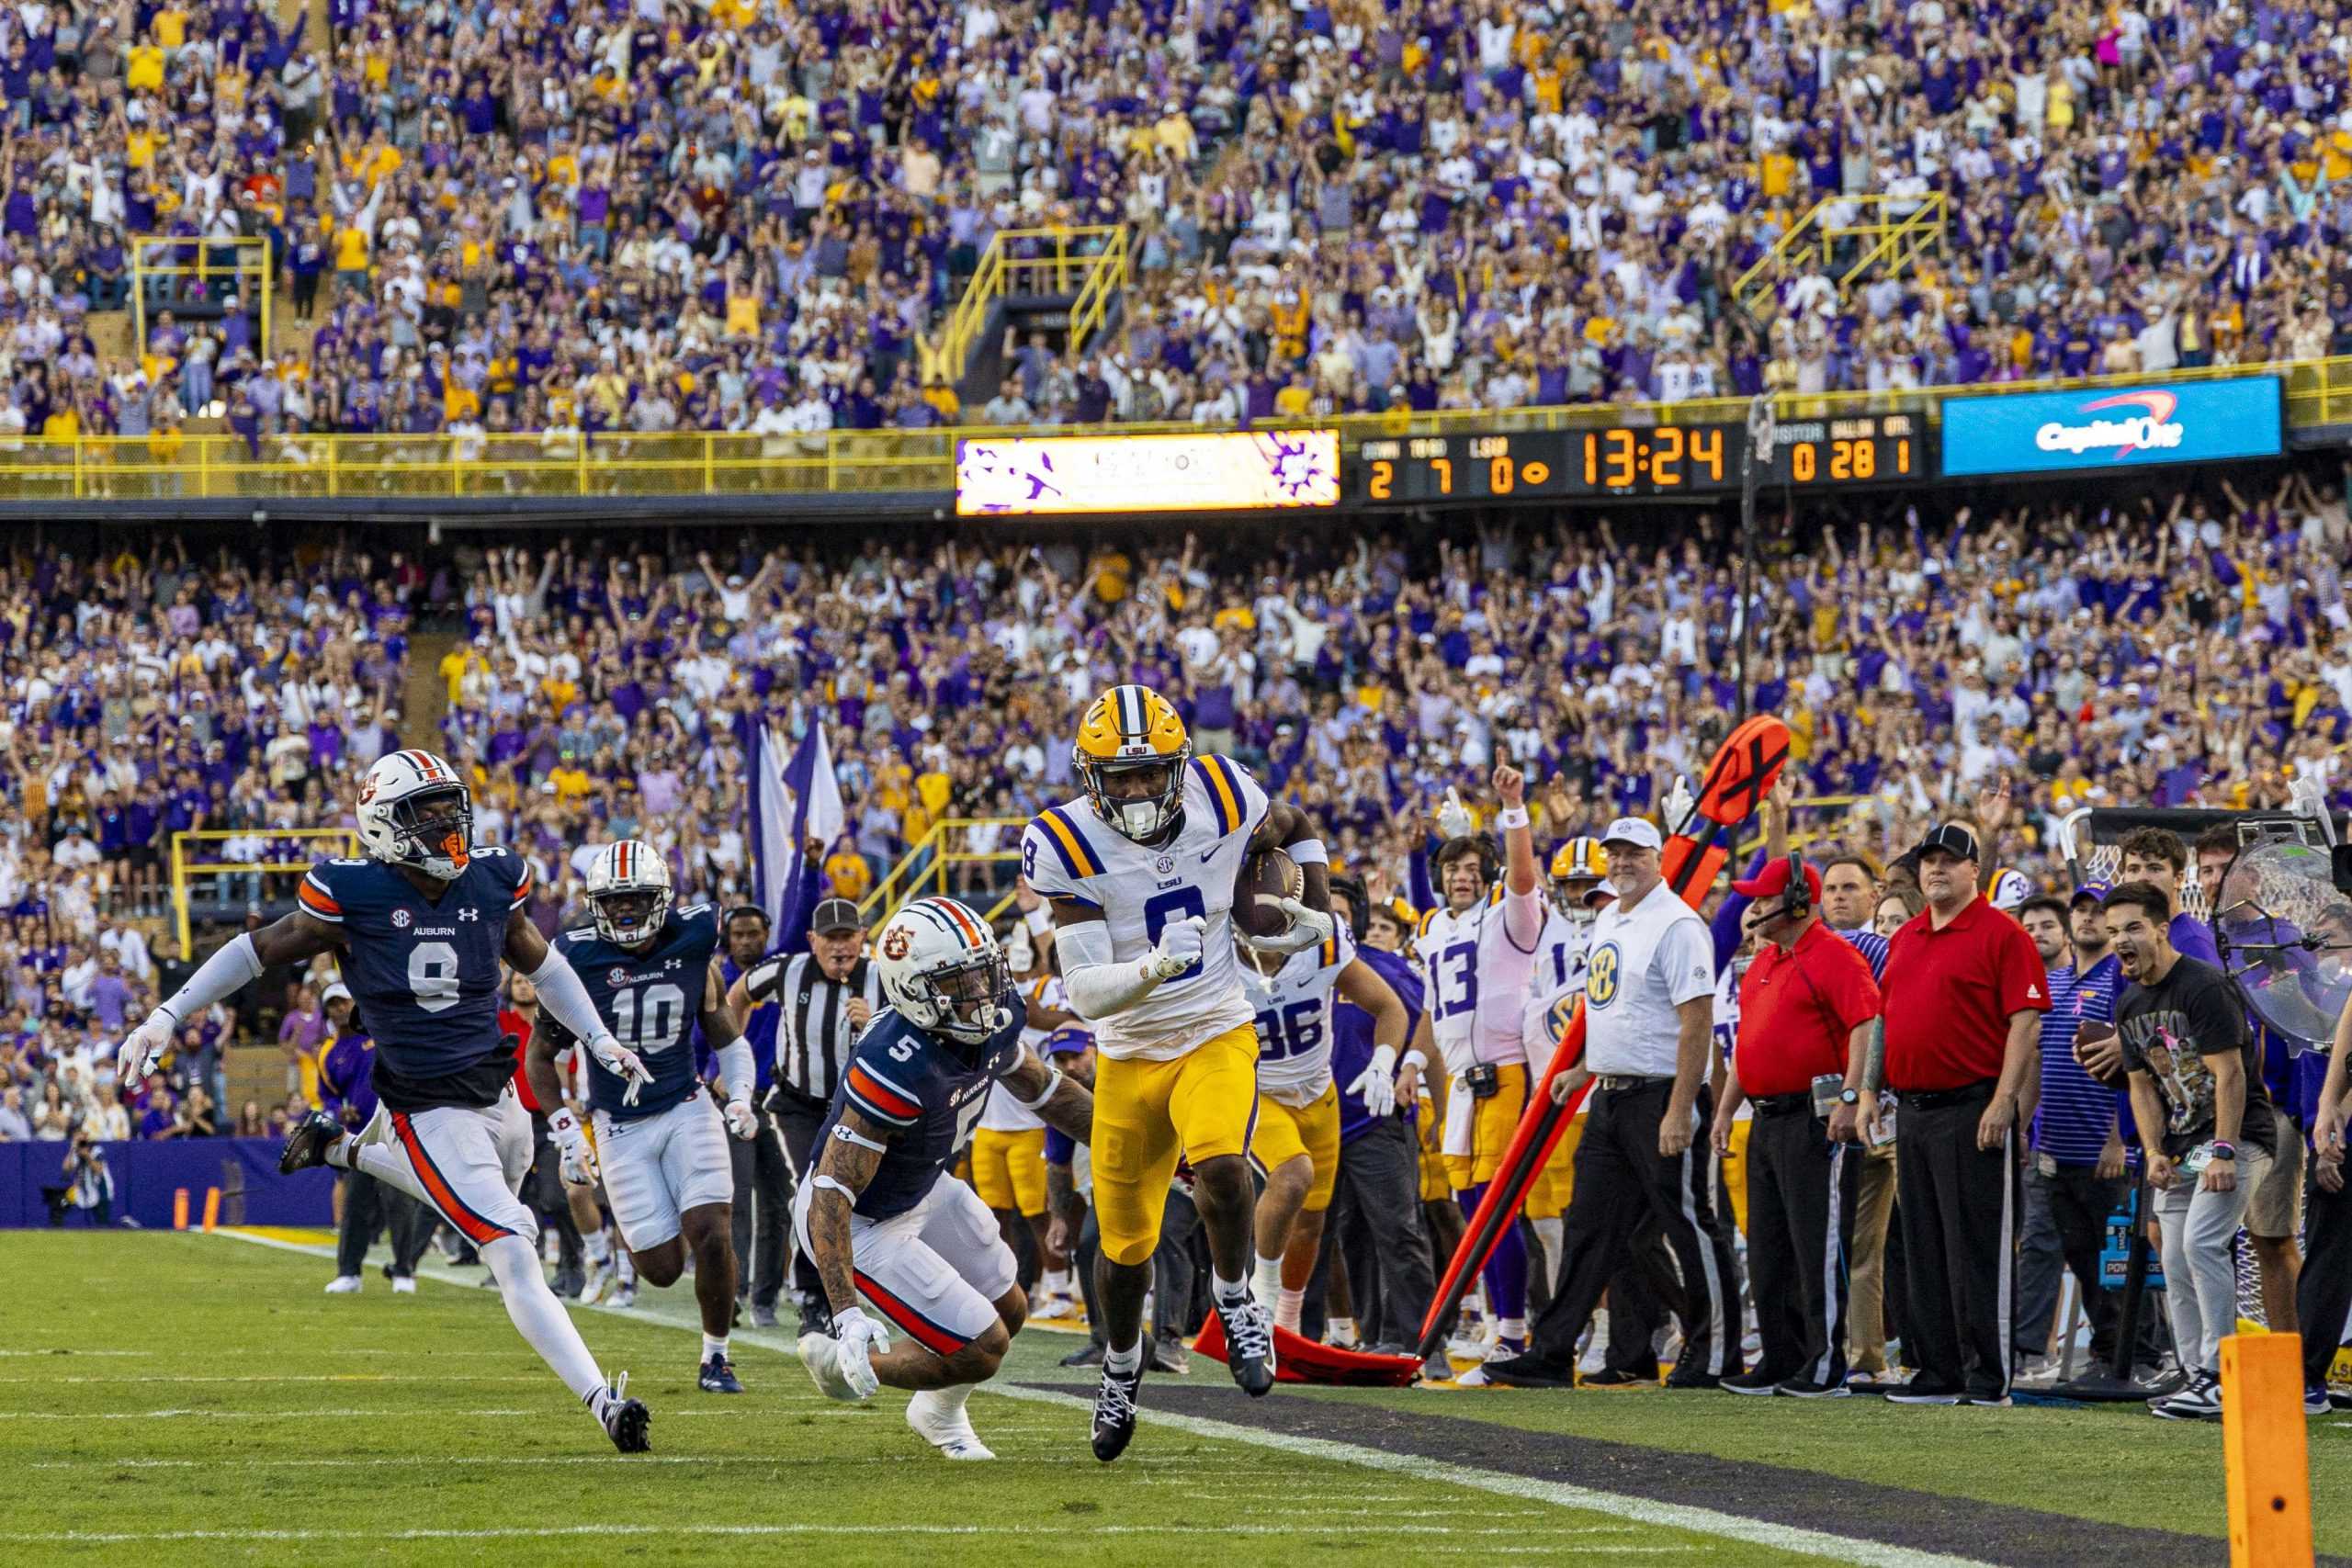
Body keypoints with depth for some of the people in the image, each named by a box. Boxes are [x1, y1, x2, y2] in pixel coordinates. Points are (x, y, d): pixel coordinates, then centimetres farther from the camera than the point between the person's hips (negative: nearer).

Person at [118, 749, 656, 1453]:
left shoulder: (492, 884, 0)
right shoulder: (355, 895, -13)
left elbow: (542, 964, 19)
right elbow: (259, 949, -1)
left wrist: (600, 1039, 14)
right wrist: (166, 1017, -2)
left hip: (496, 1096, 6)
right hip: (429, 1111, -6)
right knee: (516, 1259, -15)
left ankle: (340, 1149, 45)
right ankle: (602, 1401, -18)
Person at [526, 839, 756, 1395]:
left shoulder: (693, 944, -4)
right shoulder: (578, 959, -11)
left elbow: (724, 1034, 12)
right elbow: (541, 1054, 0)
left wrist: (740, 1096, -3)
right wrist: (565, 1130, -7)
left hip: (686, 1110, 1)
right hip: (621, 1126, -1)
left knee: (712, 1239, -15)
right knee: (662, 1268, -5)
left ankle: (715, 1358, 6)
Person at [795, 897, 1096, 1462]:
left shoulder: (997, 1020, -14)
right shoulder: (899, 1070, -40)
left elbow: (1045, 1090, 9)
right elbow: (831, 1197, -37)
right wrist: (846, 1316, -43)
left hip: (922, 1192, 9)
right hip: (860, 1223, -9)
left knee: (1008, 1312, 21)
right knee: (982, 1350, -7)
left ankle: (940, 1414, 48)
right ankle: (836, 1359, 14)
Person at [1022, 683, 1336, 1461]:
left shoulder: (1220, 798, -12)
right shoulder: (1068, 848, -19)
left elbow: (1295, 828, 14)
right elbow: (1085, 993, -24)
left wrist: (1319, 916, 3)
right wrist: (1154, 970, -41)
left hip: (1215, 1037, 0)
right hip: (1128, 1055, 0)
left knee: (1219, 1164, -31)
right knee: (1125, 1244, 10)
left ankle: (1233, 1296, -4)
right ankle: (1122, 1364, 40)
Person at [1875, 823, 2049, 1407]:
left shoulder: (2001, 935, -6)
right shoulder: (1905, 938, 17)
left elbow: (2025, 1023, -12)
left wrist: (2002, 1103, -19)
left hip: (1973, 1110, -8)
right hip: (1914, 1111, 8)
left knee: (1977, 1248, -8)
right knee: (1923, 1248, 9)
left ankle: (1989, 1375, -6)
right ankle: (1937, 1372, 14)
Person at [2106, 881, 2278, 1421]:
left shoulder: (2203, 986, -16)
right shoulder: (2129, 1006, 10)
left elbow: (2229, 1075, -19)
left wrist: (2223, 1154, -23)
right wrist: (2154, 1153, 1)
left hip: (2236, 1134, -8)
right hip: (2180, 1146, 9)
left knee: (2202, 1244, -22)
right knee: (2177, 1266, 3)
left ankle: (2218, 1378, -22)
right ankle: (2200, 1383, 8)